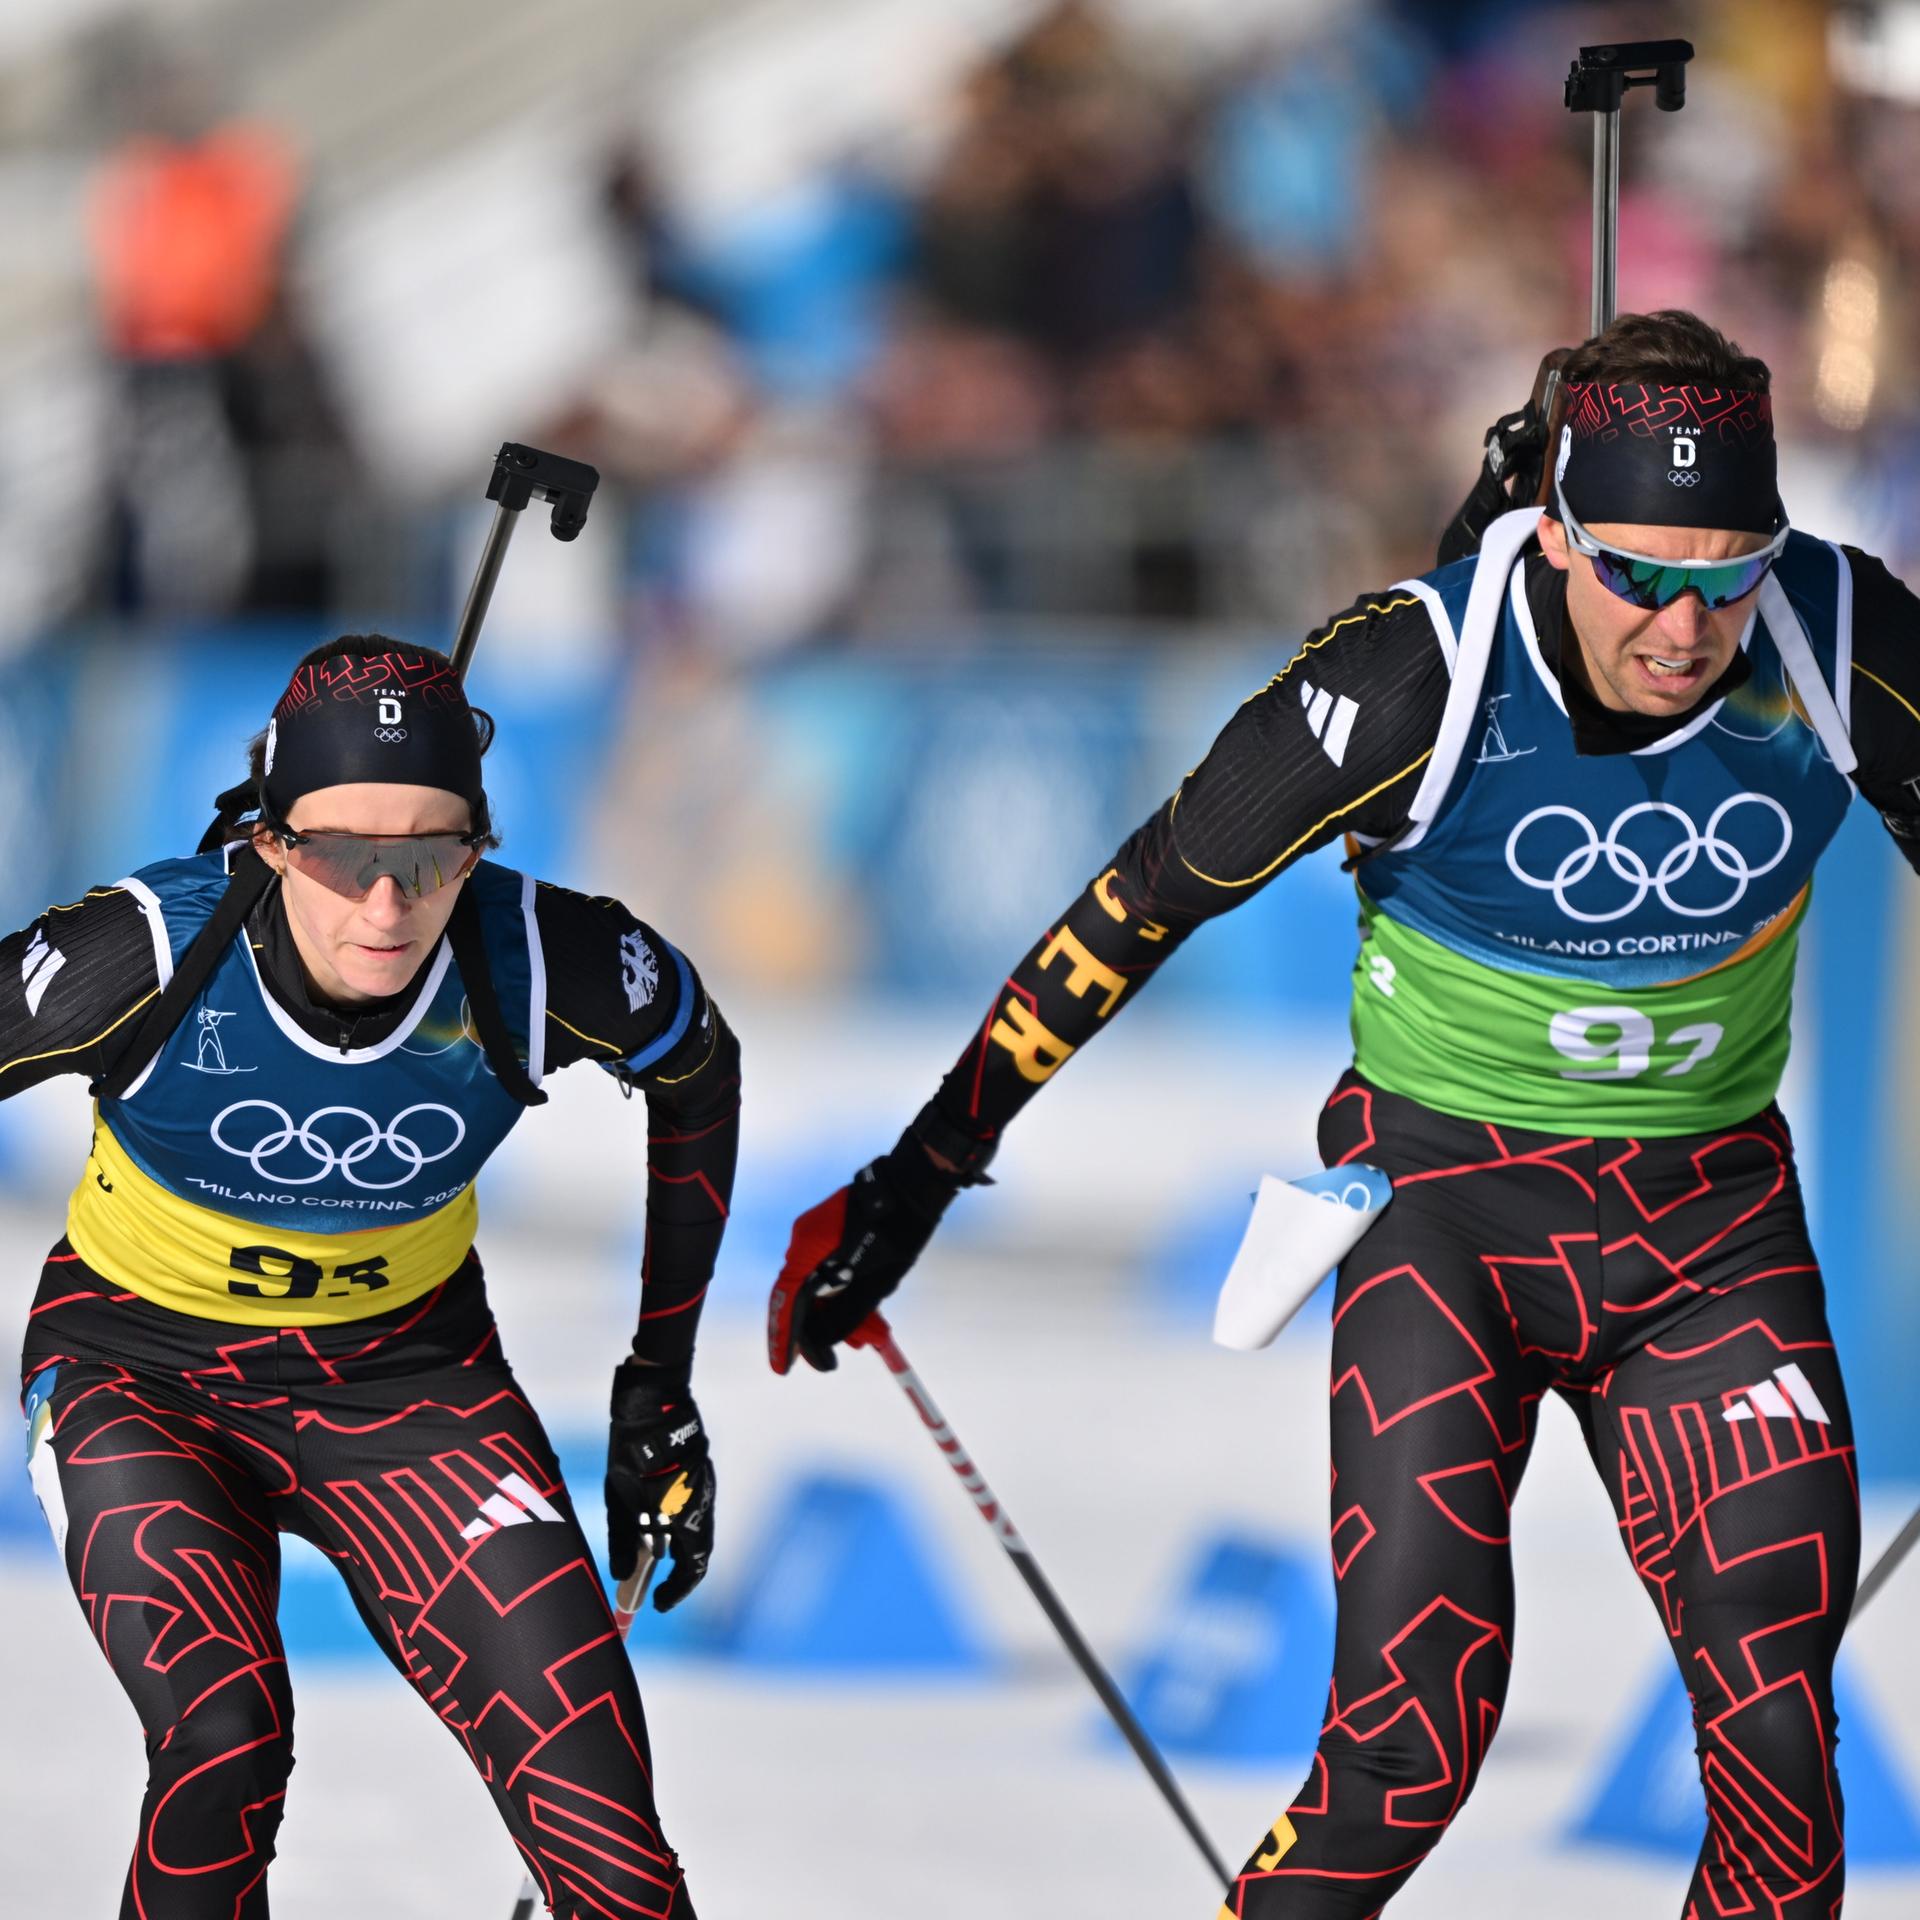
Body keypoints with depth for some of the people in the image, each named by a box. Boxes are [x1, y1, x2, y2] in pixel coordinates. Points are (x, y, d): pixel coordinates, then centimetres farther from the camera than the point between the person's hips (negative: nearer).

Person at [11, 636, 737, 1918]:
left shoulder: (548, 968, -21)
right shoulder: (148, 961, -28)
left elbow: (699, 1074, 1)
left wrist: (663, 1382, 5)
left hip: (408, 1368, 2)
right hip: (142, 1367, -2)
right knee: (223, 1751, -26)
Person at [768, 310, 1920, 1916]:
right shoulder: (1419, 679, -23)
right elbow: (1151, 894, -12)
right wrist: (917, 1179, -8)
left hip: (1715, 1213, 3)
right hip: (1446, 1189, -3)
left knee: (1780, 1753, -5)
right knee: (1411, 1737, -15)